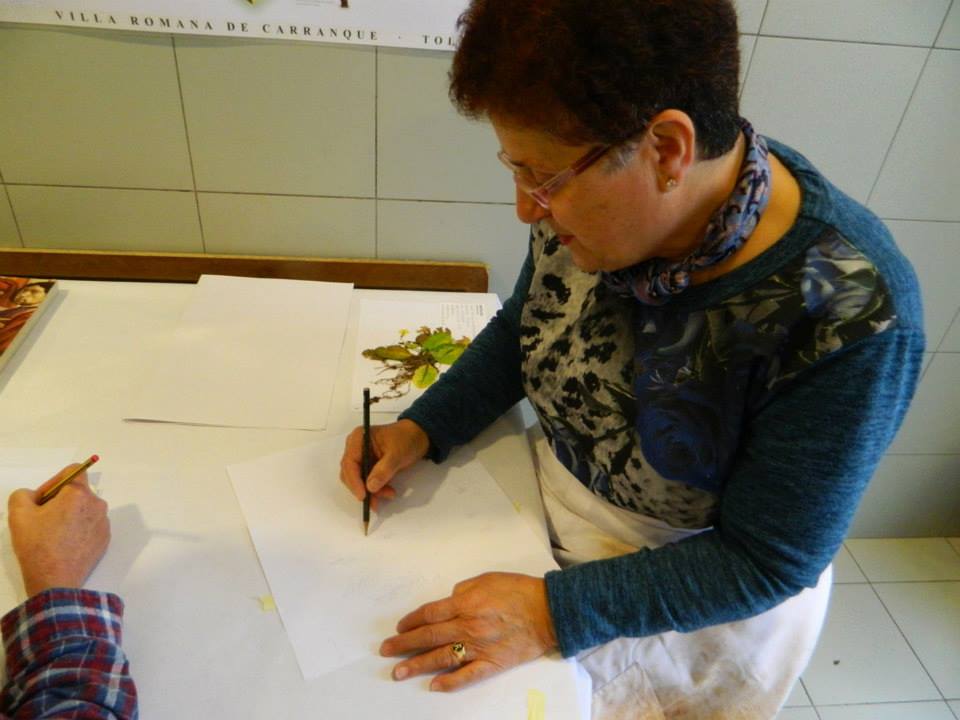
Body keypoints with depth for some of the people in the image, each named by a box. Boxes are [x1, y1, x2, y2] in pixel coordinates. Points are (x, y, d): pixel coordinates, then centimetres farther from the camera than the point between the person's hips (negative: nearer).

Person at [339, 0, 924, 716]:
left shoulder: (852, 315, -34)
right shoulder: (591, 192, -19)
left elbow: (764, 563, -24)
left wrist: (556, 609, -30)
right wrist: (422, 428, -13)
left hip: (710, 606, -3)